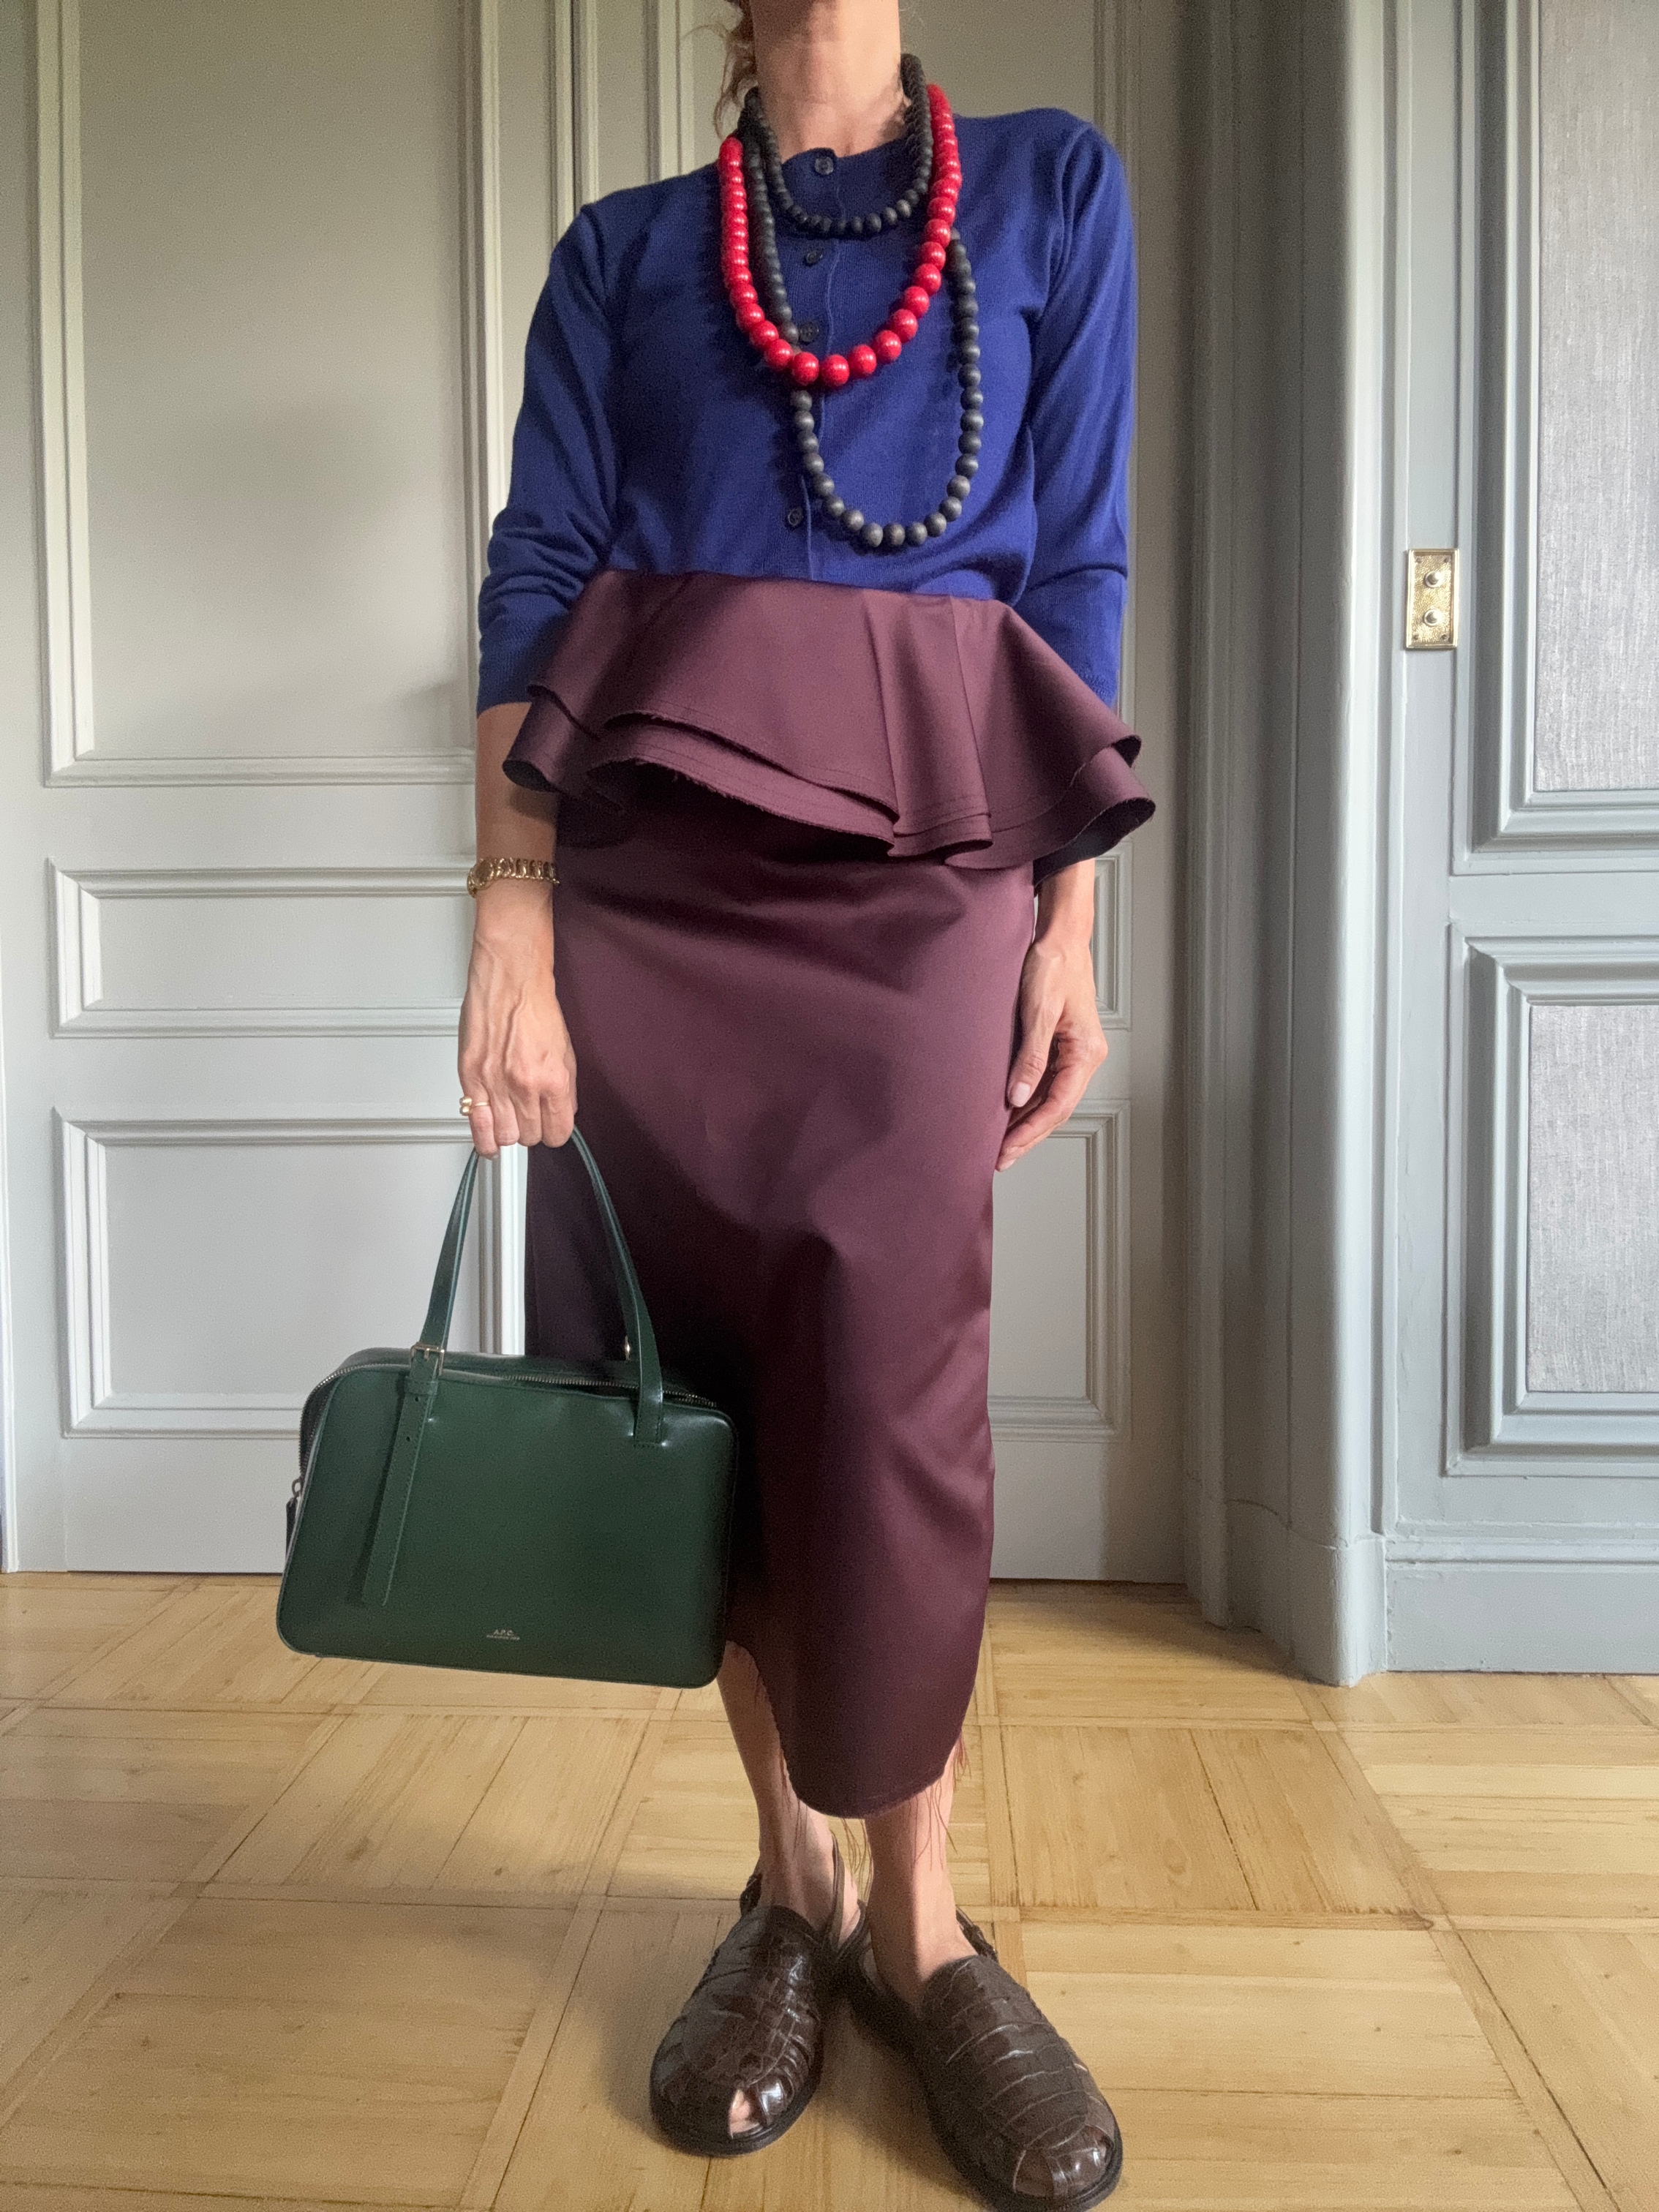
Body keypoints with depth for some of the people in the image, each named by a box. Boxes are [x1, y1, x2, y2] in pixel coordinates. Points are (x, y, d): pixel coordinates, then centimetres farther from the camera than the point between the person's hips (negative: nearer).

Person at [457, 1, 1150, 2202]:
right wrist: (511, 931, -8)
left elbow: (1077, 564, 8)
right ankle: (791, 1887, 20)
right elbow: (537, 575, 5)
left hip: (919, 862, -1)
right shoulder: (621, 247, 16)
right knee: (708, 1375, 2)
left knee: (890, 1395, -8)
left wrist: (1072, 923, 0)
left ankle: (919, 1922, 12)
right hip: (647, 858, 2)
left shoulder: (1053, 185, 16)